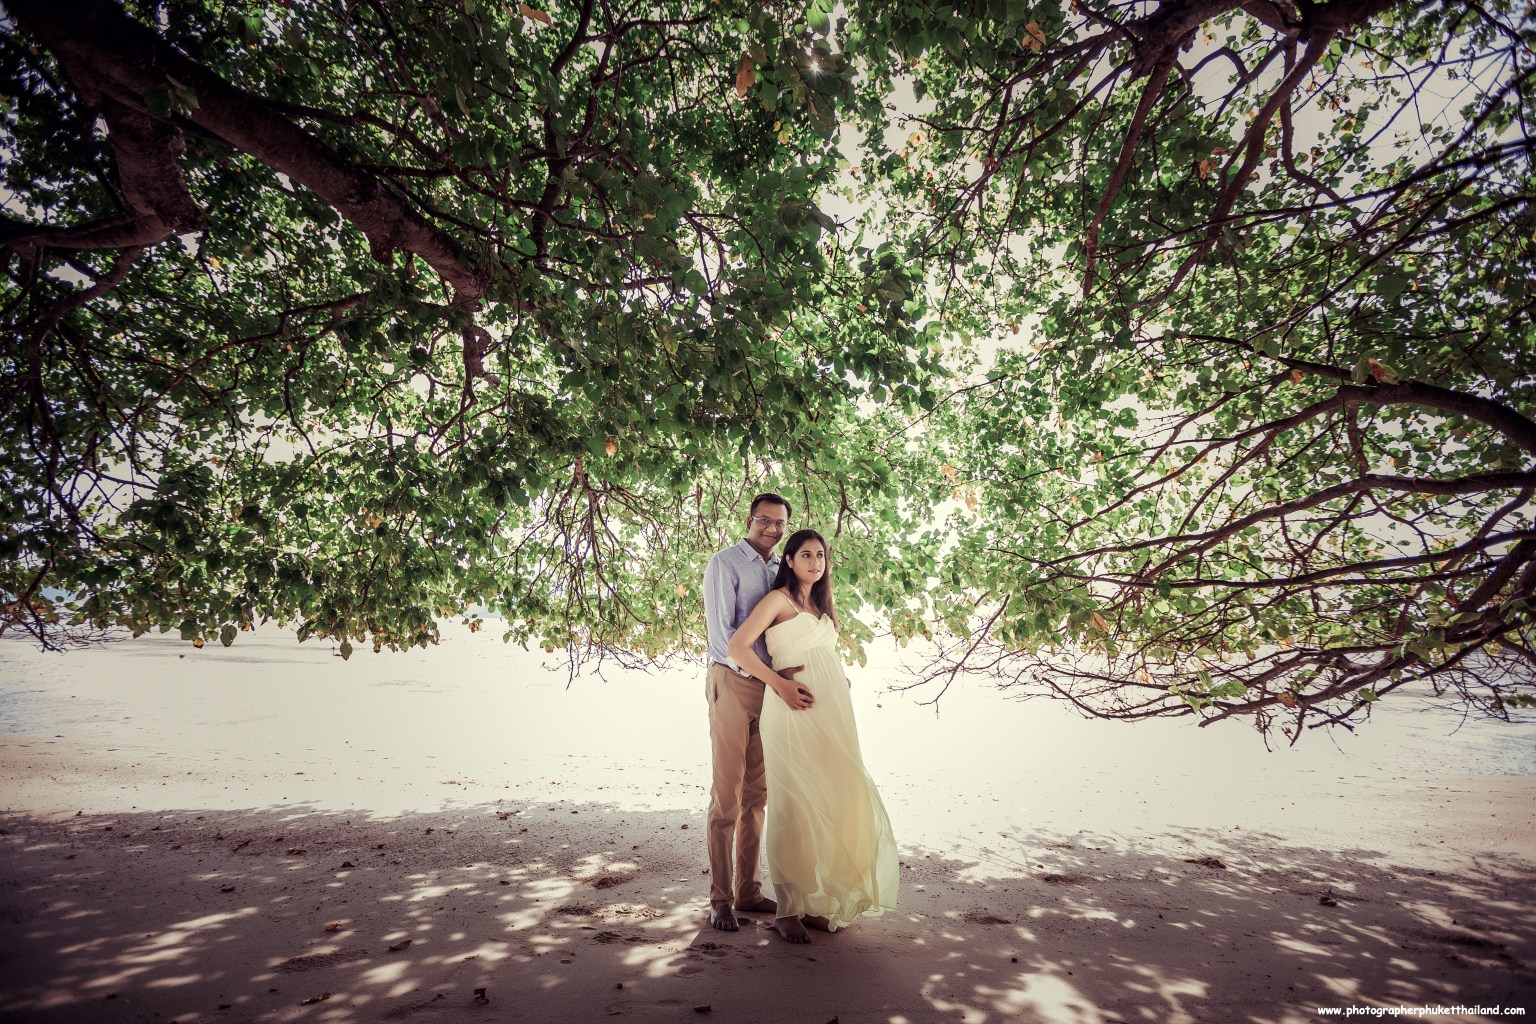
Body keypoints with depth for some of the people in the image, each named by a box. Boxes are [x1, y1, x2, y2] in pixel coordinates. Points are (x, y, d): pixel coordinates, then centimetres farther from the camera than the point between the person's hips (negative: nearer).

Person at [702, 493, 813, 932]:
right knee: (727, 794, -3)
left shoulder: (780, 569, 15)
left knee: (756, 794, 10)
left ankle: (750, 890, 20)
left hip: (770, 688, 6)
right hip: (732, 683, -6)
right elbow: (720, 631, -12)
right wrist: (768, 676, -15)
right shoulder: (726, 563, -4)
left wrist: (784, 679, 1)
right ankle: (720, 899, 7)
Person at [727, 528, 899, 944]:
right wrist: (781, 684, -16)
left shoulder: (821, 605, 20)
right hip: (795, 713, -7)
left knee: (828, 804, 7)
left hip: (831, 714, 7)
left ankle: (817, 902, 19)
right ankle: (788, 910, 7)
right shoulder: (779, 599, -2)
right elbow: (737, 647, -11)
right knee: (795, 808, -4)